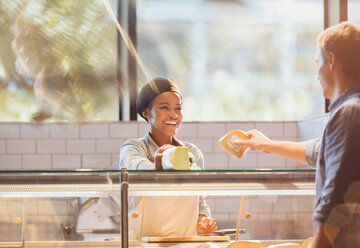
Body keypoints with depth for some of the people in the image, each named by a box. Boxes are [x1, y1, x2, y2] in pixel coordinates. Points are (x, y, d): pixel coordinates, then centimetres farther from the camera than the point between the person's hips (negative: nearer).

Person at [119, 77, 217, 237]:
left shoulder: (193, 153, 17)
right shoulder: (132, 148, 3)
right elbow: (136, 166, -21)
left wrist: (203, 220, 2)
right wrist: (157, 168, -43)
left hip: (187, 242, 5)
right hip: (144, 243, -5)